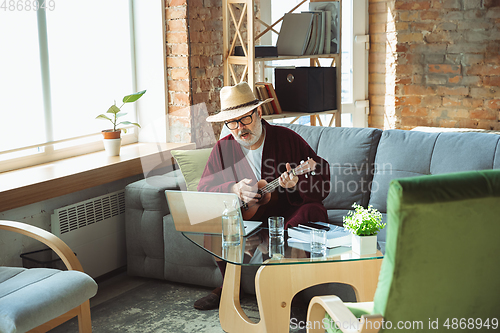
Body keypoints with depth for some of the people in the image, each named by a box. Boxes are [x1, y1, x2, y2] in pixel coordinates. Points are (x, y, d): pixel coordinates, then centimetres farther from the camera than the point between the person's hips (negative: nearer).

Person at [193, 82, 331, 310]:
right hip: (245, 217, 2)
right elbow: (203, 191, 0)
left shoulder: (287, 138, -7)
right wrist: (233, 190, -19)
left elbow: (323, 181, -10)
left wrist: (297, 184, -31)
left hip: (286, 215, -2)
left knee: (313, 212, -31)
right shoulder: (223, 148, 1)